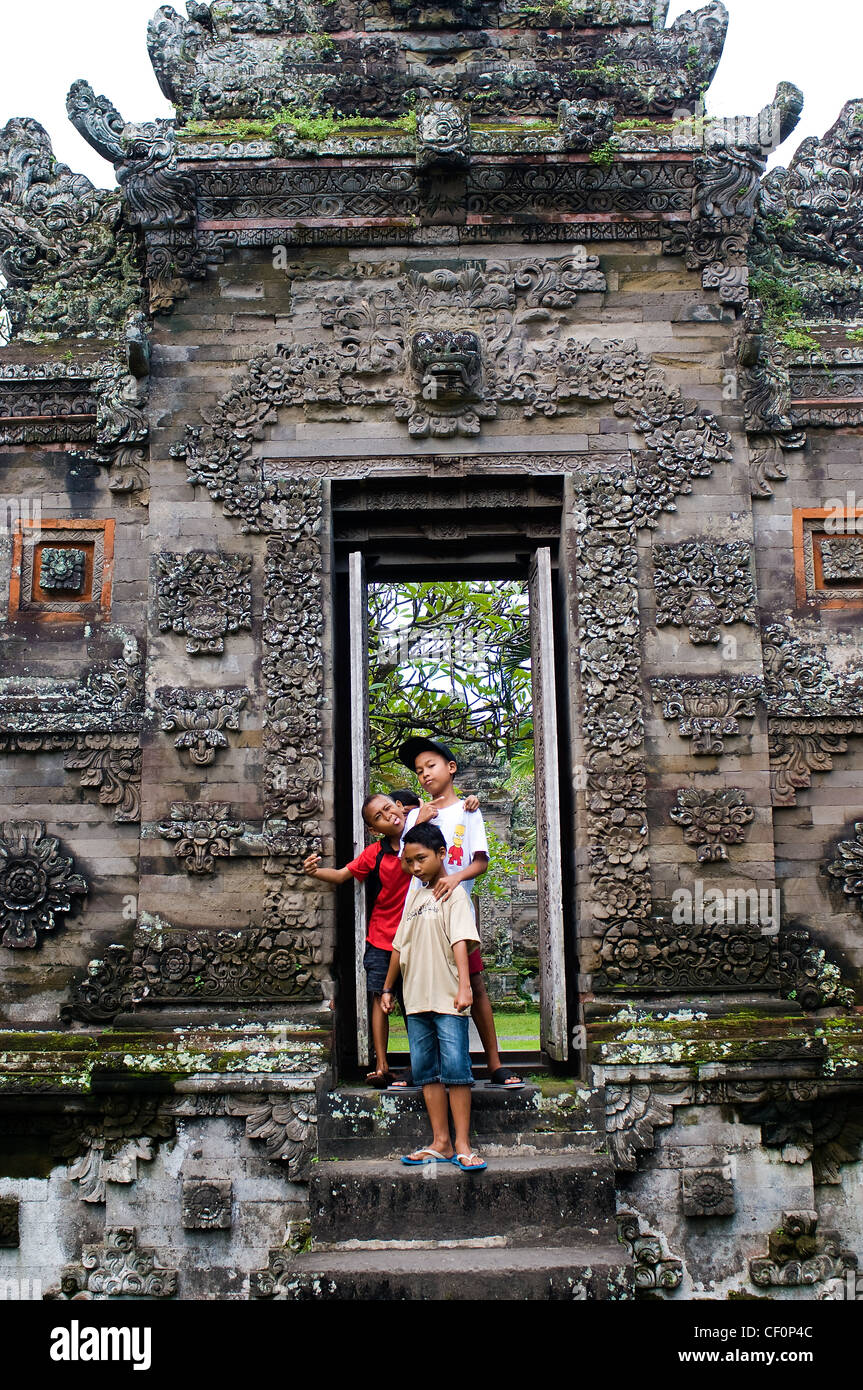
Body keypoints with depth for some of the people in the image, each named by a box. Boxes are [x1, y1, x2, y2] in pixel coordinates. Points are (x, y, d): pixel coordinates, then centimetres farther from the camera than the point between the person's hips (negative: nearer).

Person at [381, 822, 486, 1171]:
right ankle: (440, 1143, 11)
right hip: (416, 998, 7)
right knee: (426, 1070, 6)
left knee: (455, 1067, -8)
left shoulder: (453, 894, -3)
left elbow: (460, 940, -14)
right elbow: (399, 945, 23)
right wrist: (388, 988, 24)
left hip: (447, 998, -7)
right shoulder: (413, 897, 18)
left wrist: (464, 985, -25)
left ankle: (462, 1145, -2)